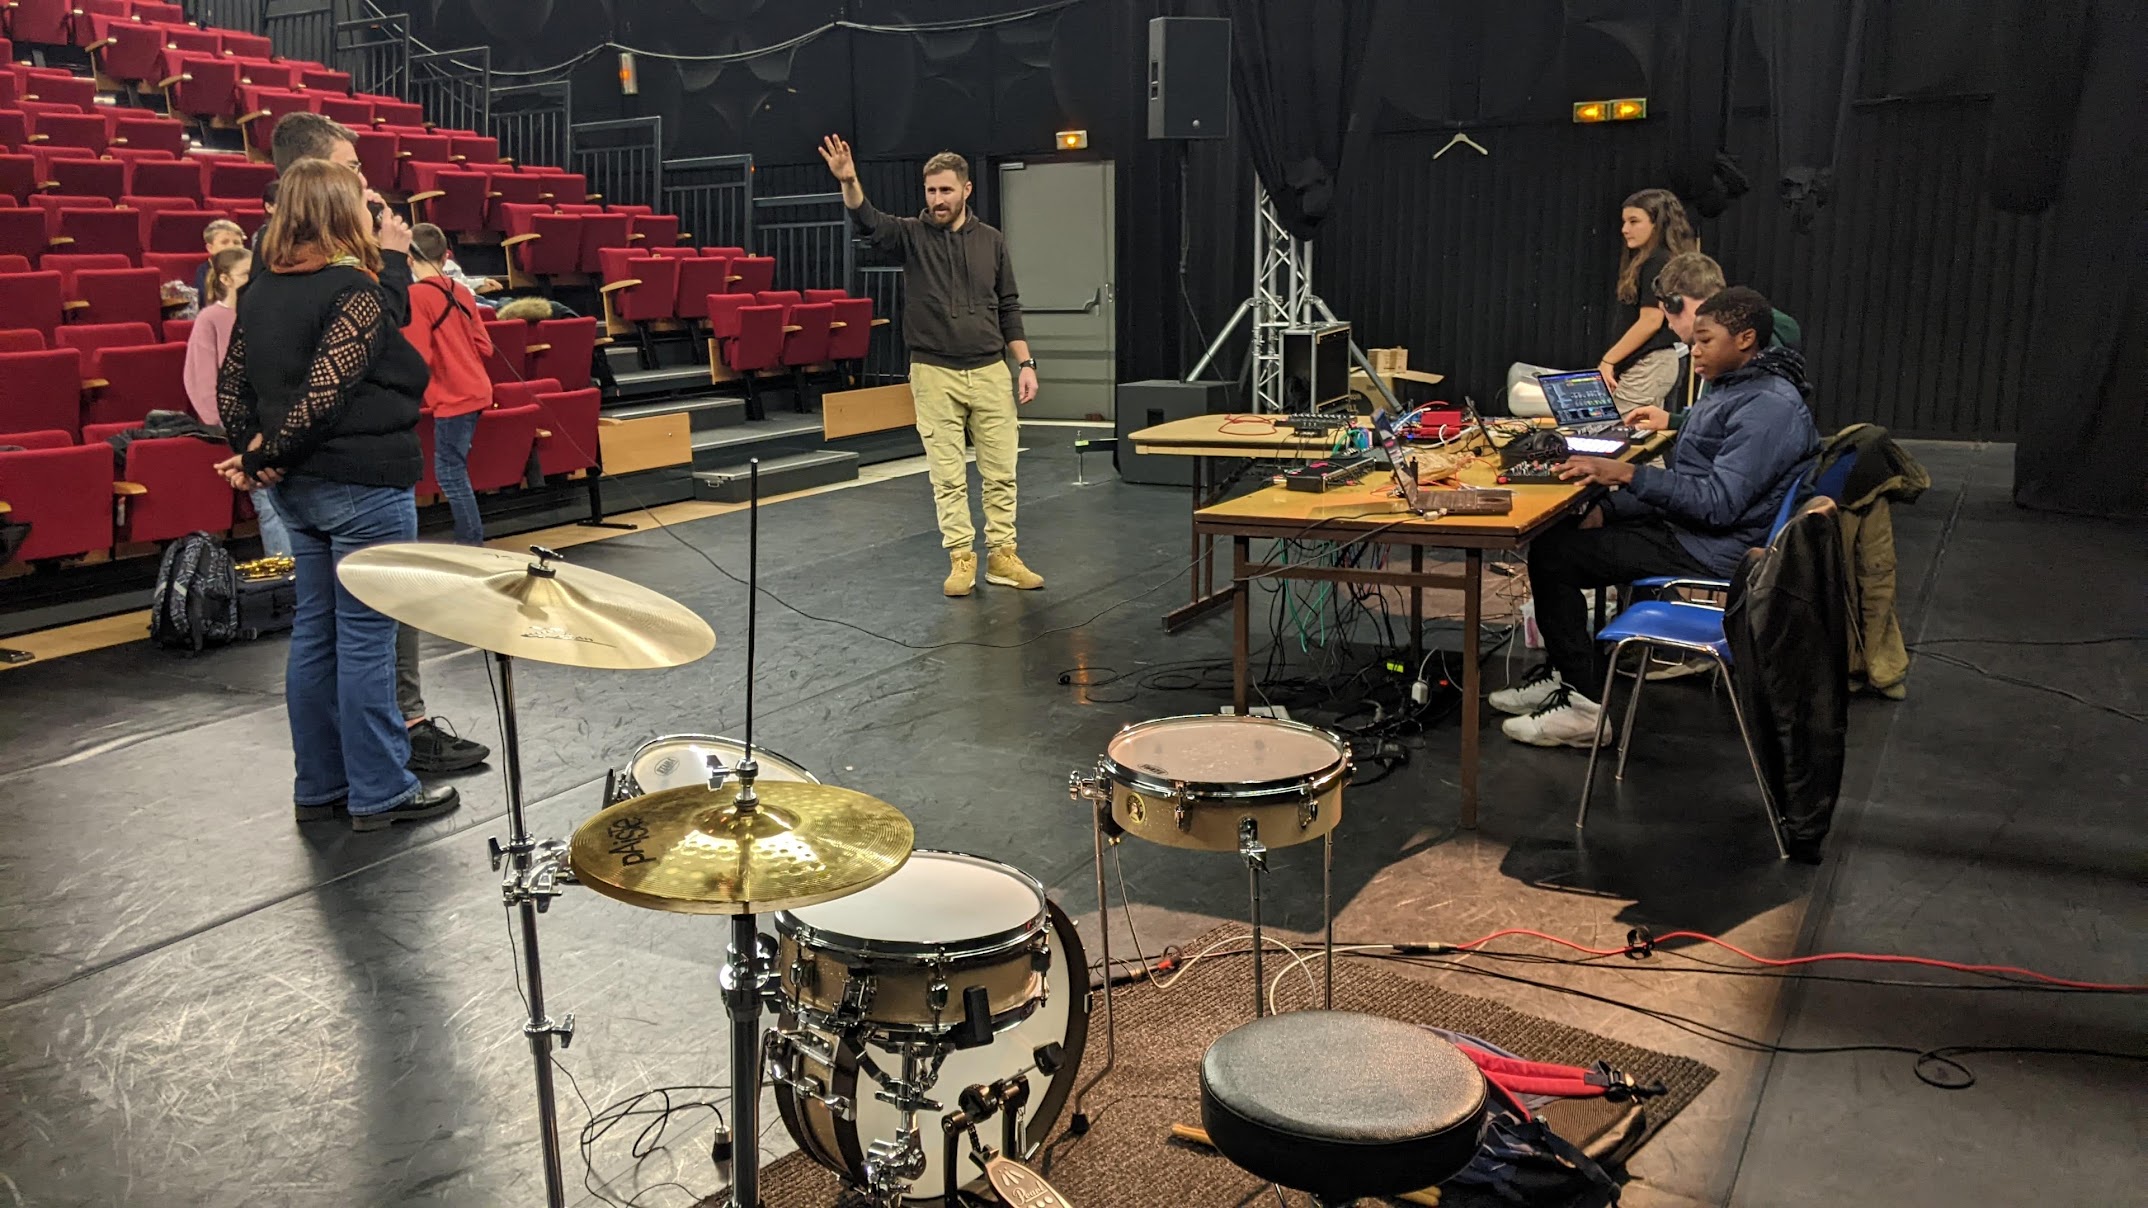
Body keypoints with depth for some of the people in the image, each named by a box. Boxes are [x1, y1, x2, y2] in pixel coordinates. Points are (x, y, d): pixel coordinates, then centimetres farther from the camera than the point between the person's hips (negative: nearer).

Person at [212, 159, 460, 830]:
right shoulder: (355, 291, -15)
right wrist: (263, 455, -12)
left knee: (313, 633, 15)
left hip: (297, 488, 8)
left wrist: (252, 454, 6)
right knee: (366, 640, 0)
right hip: (364, 486, -8)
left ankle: (319, 787, 25)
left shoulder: (259, 292, 9)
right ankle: (380, 793, 10)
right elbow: (325, 391, -22)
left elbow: (230, 385, 9)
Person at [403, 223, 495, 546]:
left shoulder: (416, 295, -13)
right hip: (474, 391, 8)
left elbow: (418, 357, -16)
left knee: (450, 474, -2)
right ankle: (470, 538, 21)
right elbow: (484, 347, 9)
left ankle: (473, 544, -1)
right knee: (455, 471, 17)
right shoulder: (461, 293, 8)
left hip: (451, 398, -8)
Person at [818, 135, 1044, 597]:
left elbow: (1008, 309, 10)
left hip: (990, 372, 2)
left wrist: (1026, 362, 2)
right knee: (948, 476, 3)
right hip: (935, 374, -2)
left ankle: (1002, 556, 15)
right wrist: (848, 182, -40)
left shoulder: (991, 241, 6)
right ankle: (961, 559, 12)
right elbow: (869, 221, -21)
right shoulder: (912, 235, 0)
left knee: (1000, 471, 5)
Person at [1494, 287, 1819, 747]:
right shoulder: (1735, 388, 13)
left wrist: (1627, 473, -29)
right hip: (1685, 525, 10)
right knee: (1556, 531, 10)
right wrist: (1607, 509, 3)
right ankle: (1562, 672, 16)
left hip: (1711, 549, -10)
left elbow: (1719, 503, -27)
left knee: (1552, 554, -12)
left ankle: (1582, 705, -6)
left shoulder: (1769, 406, -20)